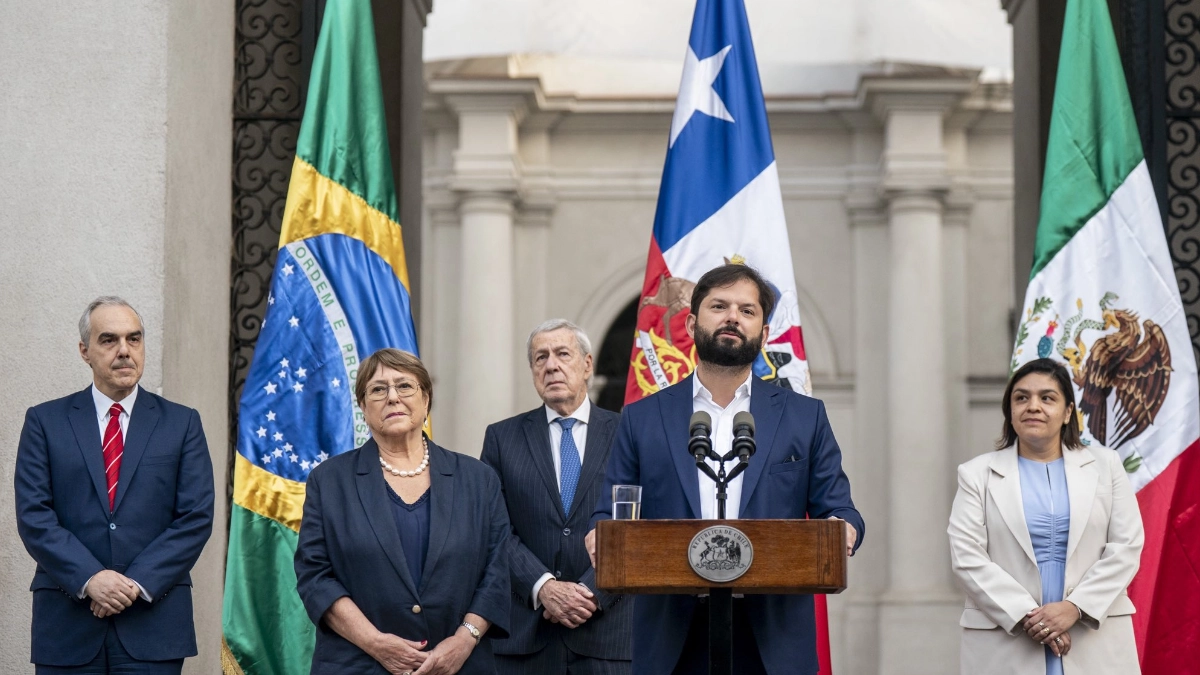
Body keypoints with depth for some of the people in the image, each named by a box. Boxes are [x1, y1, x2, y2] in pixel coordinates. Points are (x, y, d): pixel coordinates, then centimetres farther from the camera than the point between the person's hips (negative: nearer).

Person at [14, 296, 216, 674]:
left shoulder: (182, 423, 8)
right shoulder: (44, 421, 8)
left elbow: (196, 517, 0)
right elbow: (33, 516, -1)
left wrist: (140, 582, -12)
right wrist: (88, 579, -14)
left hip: (154, 623, 0)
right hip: (67, 624, 0)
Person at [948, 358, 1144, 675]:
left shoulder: (1105, 465, 11)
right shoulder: (977, 474, 7)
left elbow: (1126, 547, 3)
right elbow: (967, 558, -3)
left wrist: (1074, 608, -11)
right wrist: (1026, 616, -13)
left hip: (1095, 641, 1)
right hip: (1007, 644, -1)